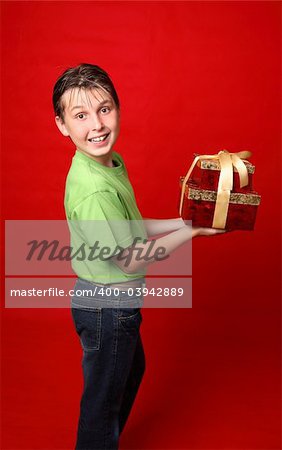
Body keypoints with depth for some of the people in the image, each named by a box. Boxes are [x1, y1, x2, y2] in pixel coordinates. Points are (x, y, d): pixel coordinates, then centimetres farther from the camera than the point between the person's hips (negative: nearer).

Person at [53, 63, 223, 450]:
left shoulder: (113, 161, -1)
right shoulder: (94, 190, -31)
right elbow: (131, 261, -24)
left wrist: (185, 221, 3)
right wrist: (194, 231, -17)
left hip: (118, 301, 10)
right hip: (107, 305, -10)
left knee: (132, 370, 31)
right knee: (103, 396, 13)